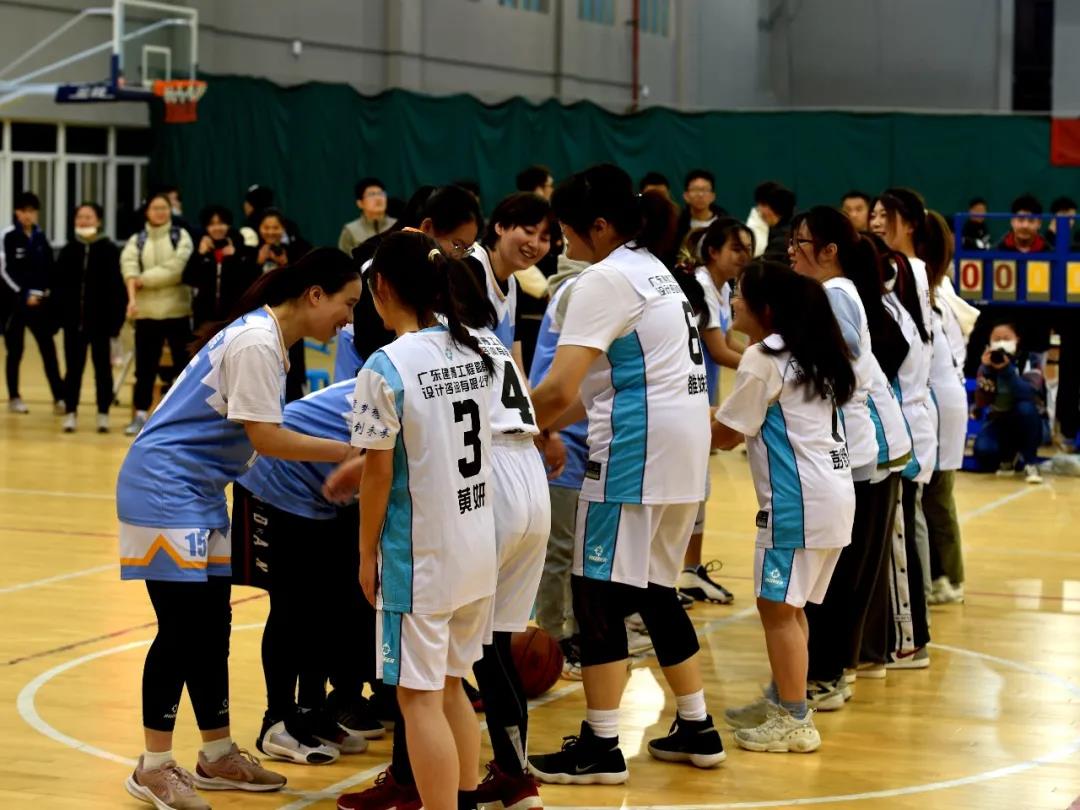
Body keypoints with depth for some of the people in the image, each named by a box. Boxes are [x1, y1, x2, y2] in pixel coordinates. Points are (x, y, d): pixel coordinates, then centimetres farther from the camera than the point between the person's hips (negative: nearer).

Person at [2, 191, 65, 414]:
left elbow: (48, 268, 14)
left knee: (49, 349, -2)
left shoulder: (40, 236, 7)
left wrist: (47, 291, -1)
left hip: (40, 301, 4)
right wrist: (24, 295, -11)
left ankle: (59, 398, -2)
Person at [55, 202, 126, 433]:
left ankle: (103, 414, 16)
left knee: (102, 367, 8)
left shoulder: (109, 250, -5)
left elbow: (117, 288, -7)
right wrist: (57, 316, -1)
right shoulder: (68, 251, 5)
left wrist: (115, 320, -13)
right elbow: (59, 286, 5)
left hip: (100, 320, -2)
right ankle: (71, 412, 16)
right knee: (73, 368, 8)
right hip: (73, 320, 3)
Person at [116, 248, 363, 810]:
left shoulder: (269, 337, 9)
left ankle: (217, 756, 21)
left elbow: (260, 433, 7)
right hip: (165, 487, -10)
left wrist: (338, 463, 3)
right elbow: (265, 437, -22)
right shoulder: (256, 343, -20)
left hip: (199, 490, 10)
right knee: (183, 628, -6)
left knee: (211, 627, 12)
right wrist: (348, 452, -17)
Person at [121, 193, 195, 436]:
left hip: (177, 311, -2)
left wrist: (145, 279, -13)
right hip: (147, 312, 2)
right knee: (145, 367, 3)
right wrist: (132, 298, -26)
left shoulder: (181, 237, 3)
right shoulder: (136, 241, 8)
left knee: (185, 363, 3)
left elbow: (176, 269, -12)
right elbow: (129, 268, -9)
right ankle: (140, 415, 9)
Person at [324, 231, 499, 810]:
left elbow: (379, 473, -12)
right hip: (478, 545, 7)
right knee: (450, 685, 20)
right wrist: (359, 467, 23)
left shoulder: (386, 367, -17)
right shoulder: (472, 352, 3)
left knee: (419, 697, 1)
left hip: (421, 554, -7)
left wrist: (367, 553, 0)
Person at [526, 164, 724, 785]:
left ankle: (601, 748, 0)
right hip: (685, 449, 9)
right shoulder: (653, 270, 17)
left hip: (637, 452, -9)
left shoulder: (607, 279, -11)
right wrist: (545, 427, 14)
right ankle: (697, 730, 22)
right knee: (655, 591, 17)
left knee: (600, 594, -3)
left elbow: (560, 389, -18)